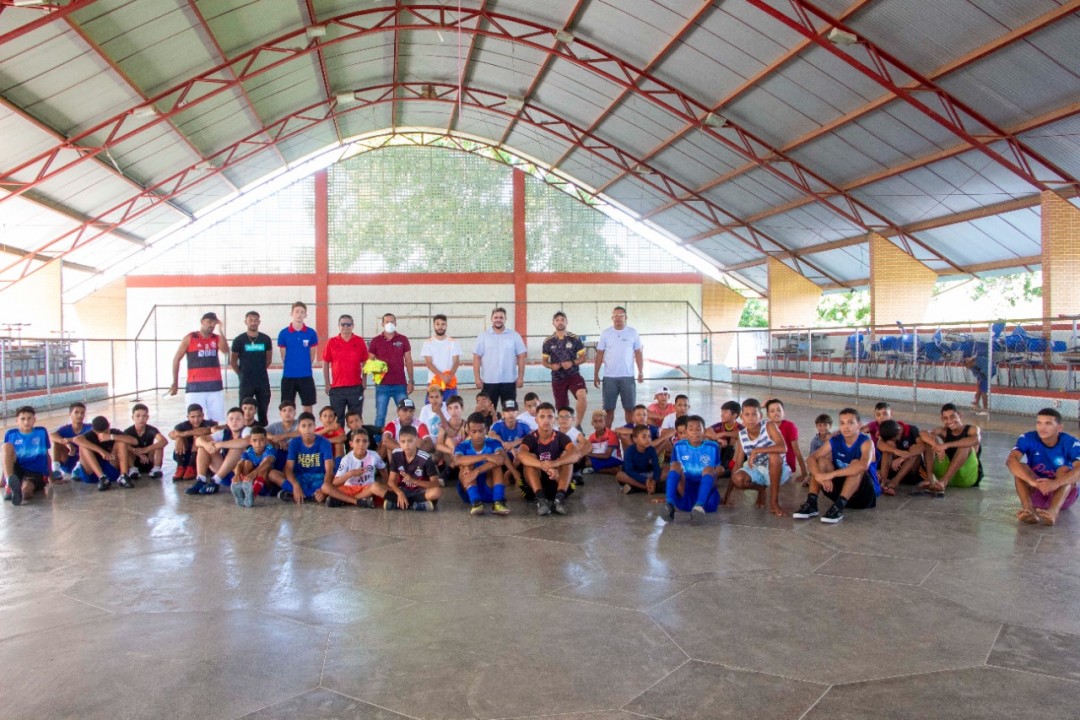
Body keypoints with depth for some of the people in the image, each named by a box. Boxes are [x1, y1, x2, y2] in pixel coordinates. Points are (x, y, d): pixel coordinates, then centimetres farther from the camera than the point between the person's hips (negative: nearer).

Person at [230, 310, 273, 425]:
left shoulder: (265, 339, 2)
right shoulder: (239, 340, -4)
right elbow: (233, 361, 4)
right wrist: (241, 374, 5)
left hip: (263, 380, 2)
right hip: (246, 381, -2)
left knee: (263, 409, 8)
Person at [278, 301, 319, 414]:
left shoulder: (311, 333, -1)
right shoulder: (283, 333, -2)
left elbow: (312, 354, 6)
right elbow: (283, 355, 5)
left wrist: (305, 367, 6)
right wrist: (290, 367, 8)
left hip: (306, 376, 0)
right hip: (288, 376, 0)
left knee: (308, 406, 5)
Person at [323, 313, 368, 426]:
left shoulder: (360, 341, 1)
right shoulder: (331, 342, 1)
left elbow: (365, 363, 8)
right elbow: (325, 364, 6)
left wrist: (364, 381, 3)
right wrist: (327, 384, 2)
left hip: (356, 388, 0)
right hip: (337, 388, 0)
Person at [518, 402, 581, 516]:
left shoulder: (561, 437, -5)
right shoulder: (530, 438, -8)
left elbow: (576, 454, -26)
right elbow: (521, 455, -32)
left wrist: (555, 463, -46)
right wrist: (544, 466, -48)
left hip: (557, 483, 1)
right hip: (534, 486, 0)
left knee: (566, 455, -20)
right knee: (530, 457, -24)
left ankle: (560, 497, -36)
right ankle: (540, 499, -40)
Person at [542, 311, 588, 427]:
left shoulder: (575, 338, -1)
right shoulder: (548, 341, 3)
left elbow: (583, 357, 2)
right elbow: (544, 360, 10)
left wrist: (572, 363, -16)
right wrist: (551, 366, -12)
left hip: (574, 375, -2)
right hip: (557, 378, 2)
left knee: (582, 396, -27)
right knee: (562, 407, 7)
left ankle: (578, 425, -13)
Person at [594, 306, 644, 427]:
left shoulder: (633, 333, 2)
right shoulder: (605, 333, 2)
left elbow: (638, 354, 4)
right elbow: (599, 355, 5)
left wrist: (641, 372, -5)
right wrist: (596, 375, 1)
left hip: (628, 377, 0)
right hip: (609, 377, 0)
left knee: (630, 408, 4)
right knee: (608, 408, 6)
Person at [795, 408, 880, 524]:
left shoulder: (866, 442, -19)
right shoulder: (835, 440, -3)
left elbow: (863, 466, -40)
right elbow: (812, 458, -13)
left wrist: (831, 474, -43)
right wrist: (820, 475, -35)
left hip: (865, 493, -5)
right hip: (841, 488, 5)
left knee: (856, 464, -30)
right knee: (822, 461, -12)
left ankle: (839, 507, -39)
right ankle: (811, 503, -24)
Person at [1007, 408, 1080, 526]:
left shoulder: (1070, 443, -17)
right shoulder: (1028, 439, -15)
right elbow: (1011, 461, -32)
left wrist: (1056, 483, -54)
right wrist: (1032, 481, -49)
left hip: (1064, 495, -1)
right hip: (1035, 492, 1)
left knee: (1065, 470, -28)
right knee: (1020, 467, -25)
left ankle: (1053, 511, -52)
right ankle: (1028, 509, -48)